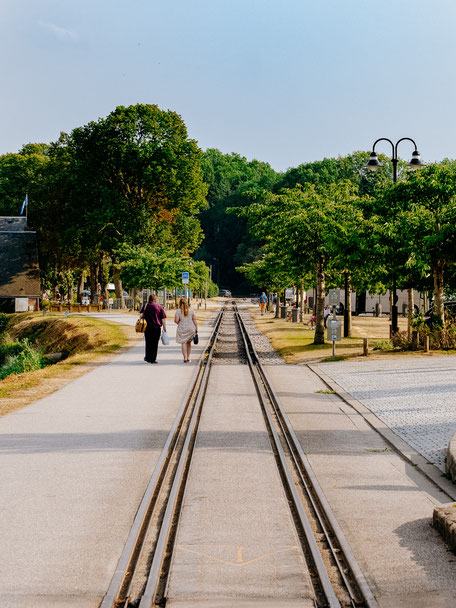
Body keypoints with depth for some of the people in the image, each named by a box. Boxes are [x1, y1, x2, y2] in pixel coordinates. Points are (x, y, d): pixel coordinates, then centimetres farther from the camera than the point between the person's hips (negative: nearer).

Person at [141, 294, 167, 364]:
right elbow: (163, 319, -3)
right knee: (155, 344, 6)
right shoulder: (159, 307, -1)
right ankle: (153, 359, 4)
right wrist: (164, 328, 1)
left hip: (148, 327, 1)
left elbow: (141, 315, -9)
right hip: (157, 328, -1)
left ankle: (148, 358, 21)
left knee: (148, 343, 15)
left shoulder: (146, 306, 1)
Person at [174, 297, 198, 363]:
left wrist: (179, 322, 10)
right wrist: (196, 328, 5)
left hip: (182, 329, -2)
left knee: (183, 343, 3)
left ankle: (185, 358, -4)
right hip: (190, 328, 2)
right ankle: (188, 357, 18)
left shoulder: (178, 311, -6)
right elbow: (194, 320, -1)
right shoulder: (191, 310, -1)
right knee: (189, 342, 16)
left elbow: (176, 321, -12)